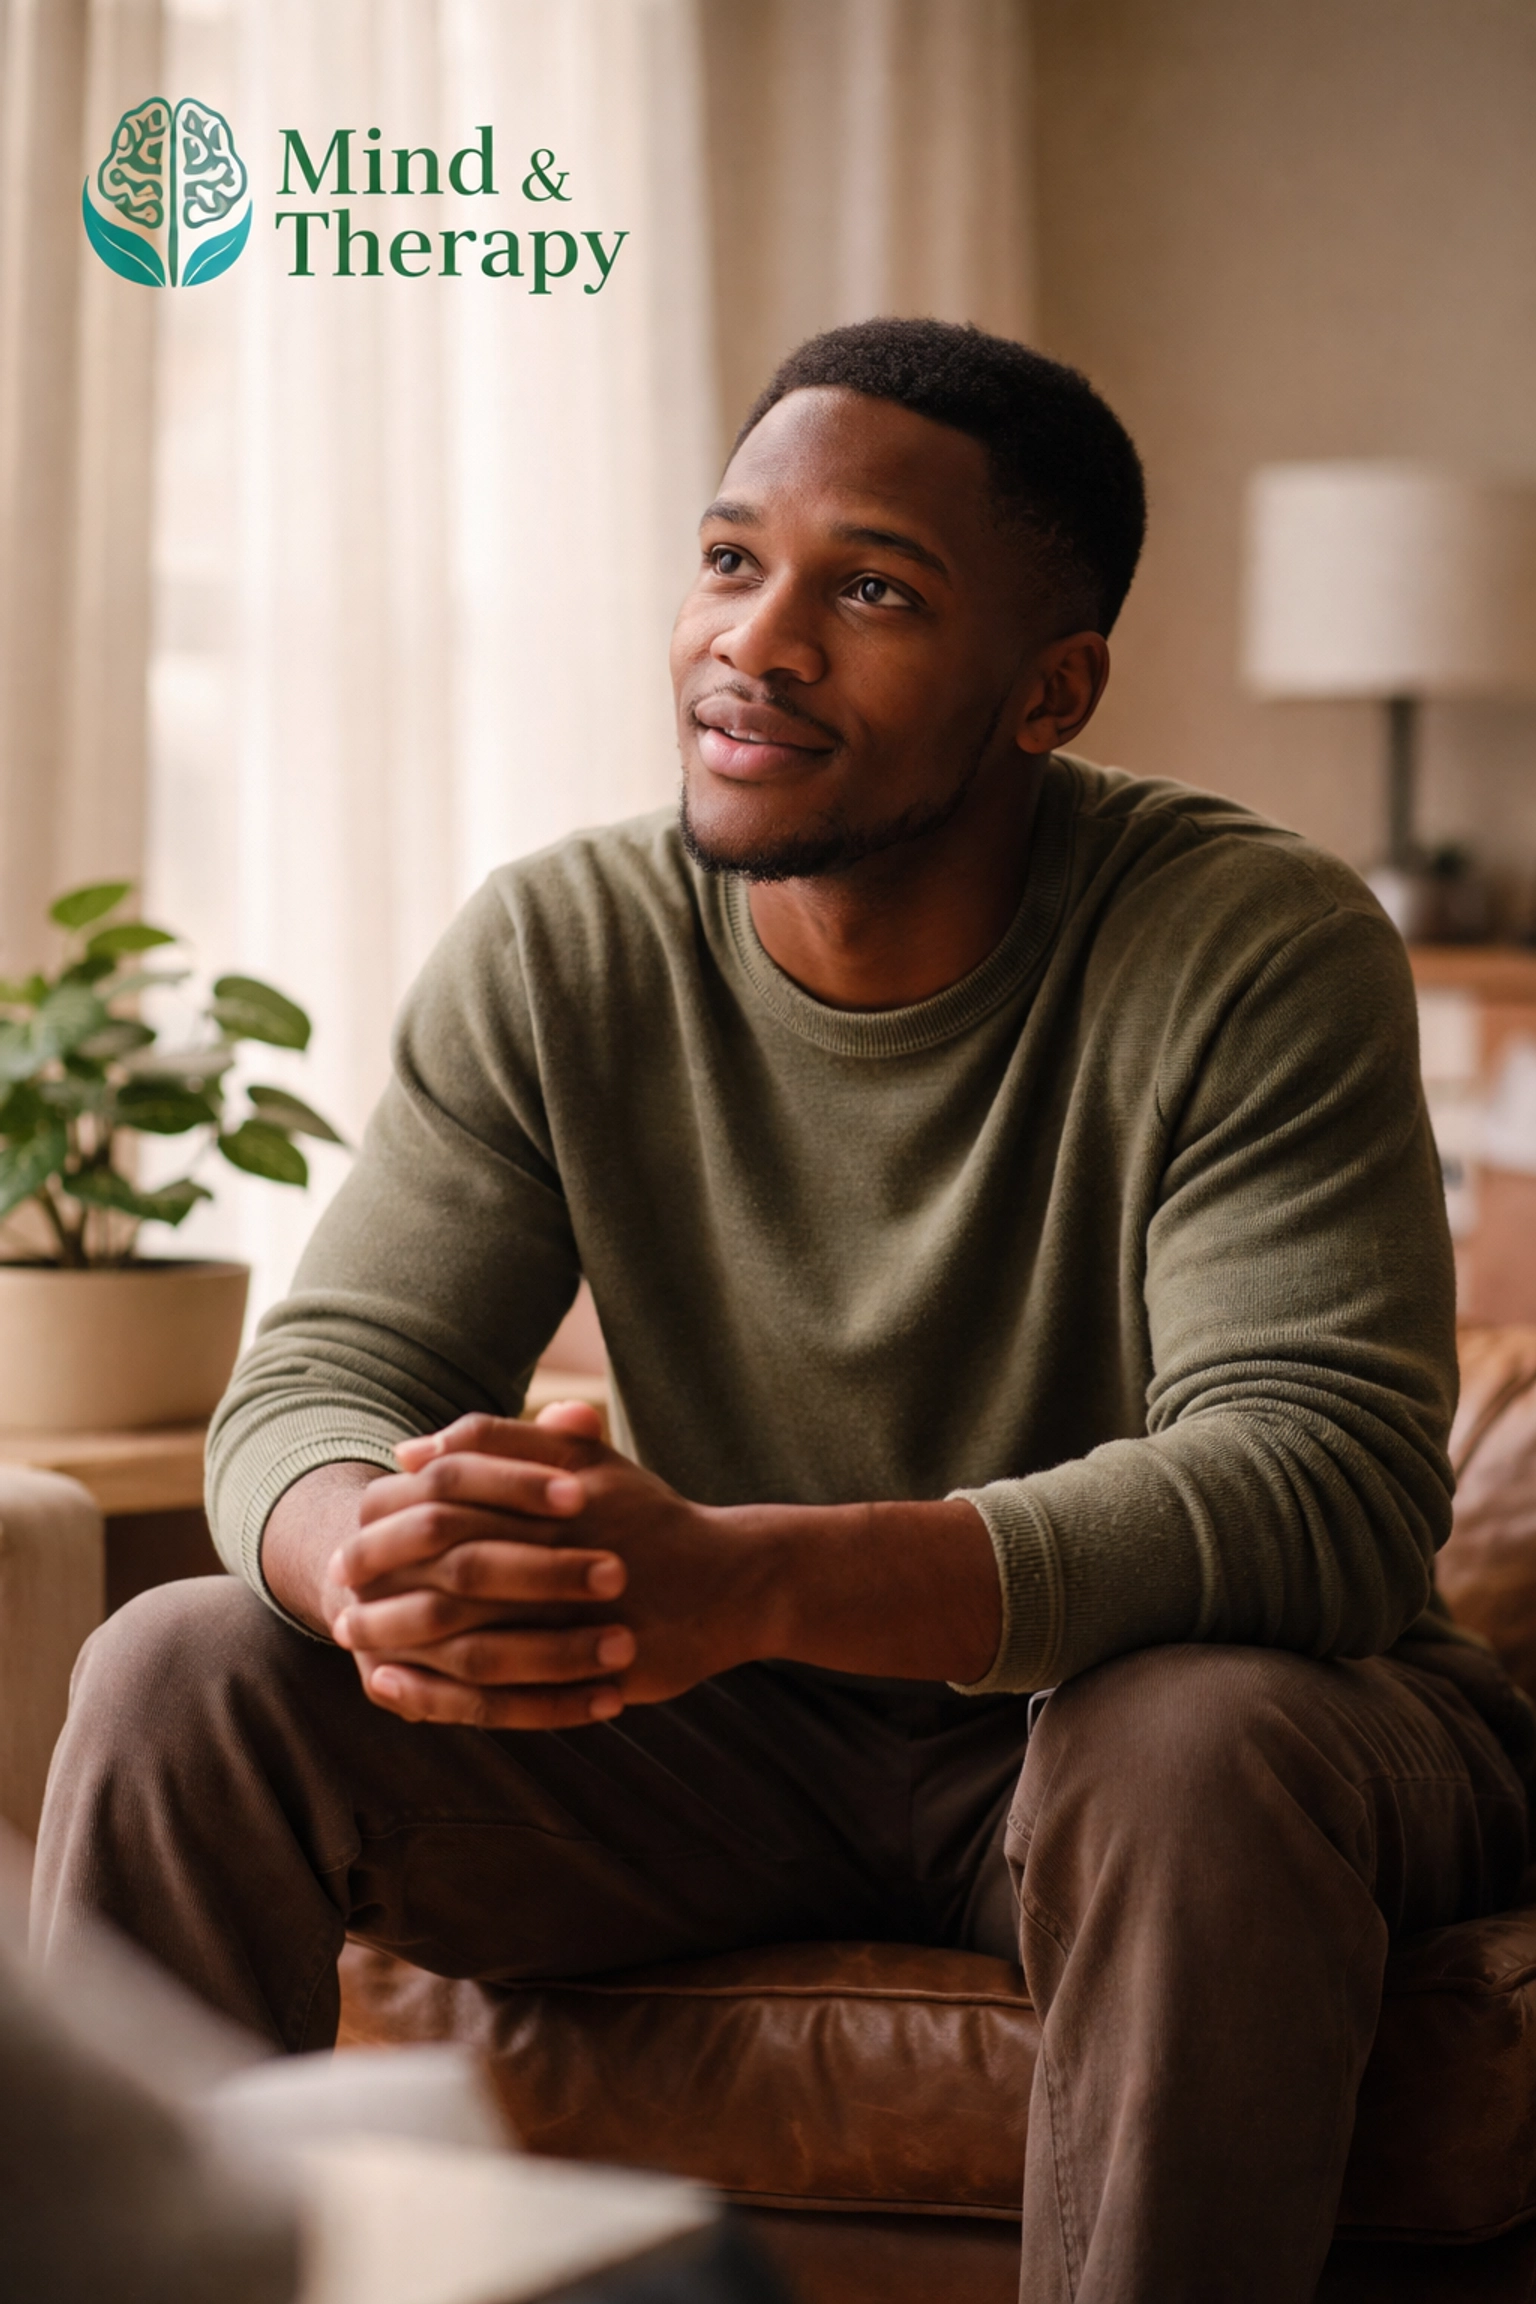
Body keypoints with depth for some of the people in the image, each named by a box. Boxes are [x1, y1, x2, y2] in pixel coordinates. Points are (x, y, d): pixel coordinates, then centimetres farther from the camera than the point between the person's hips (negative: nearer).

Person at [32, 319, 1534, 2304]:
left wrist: (740, 1577, -43)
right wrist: (372, 1557, -36)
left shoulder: (1256, 951, -18)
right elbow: (320, 1378, -7)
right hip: (742, 1750, 4)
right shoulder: (554, 954, -5)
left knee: (1202, 1740, -38)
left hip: (1146, 1706, -3)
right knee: (180, 1676, -15)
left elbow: (1324, 1482, -29)